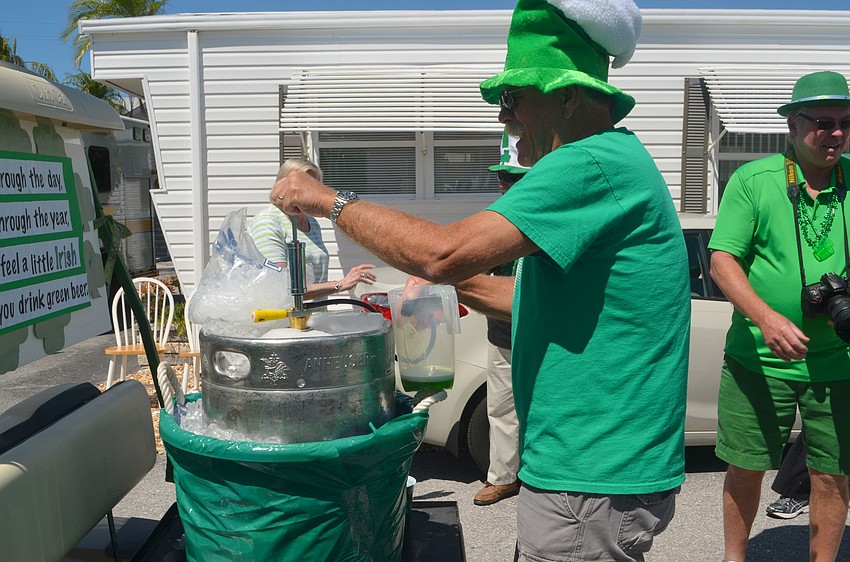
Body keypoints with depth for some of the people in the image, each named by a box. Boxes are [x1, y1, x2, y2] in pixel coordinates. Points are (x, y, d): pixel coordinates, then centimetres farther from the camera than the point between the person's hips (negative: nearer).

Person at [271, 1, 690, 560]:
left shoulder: (596, 164, -21)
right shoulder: (617, 159, 13)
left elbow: (445, 252, -28)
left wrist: (331, 200, -15)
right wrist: (446, 279, 7)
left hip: (592, 481, -10)